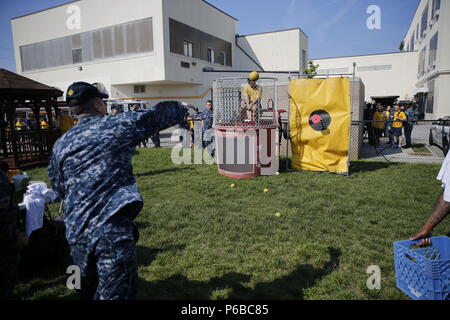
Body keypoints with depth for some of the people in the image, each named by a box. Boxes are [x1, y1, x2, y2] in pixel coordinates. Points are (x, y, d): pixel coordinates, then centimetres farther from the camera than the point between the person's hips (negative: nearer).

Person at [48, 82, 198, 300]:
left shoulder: (60, 145, 9)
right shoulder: (117, 125, -2)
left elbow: (60, 190, 17)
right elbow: (157, 115, 11)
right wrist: (181, 107, 29)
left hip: (76, 231, 6)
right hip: (112, 227, -5)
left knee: (89, 291, 25)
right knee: (115, 293, 3)